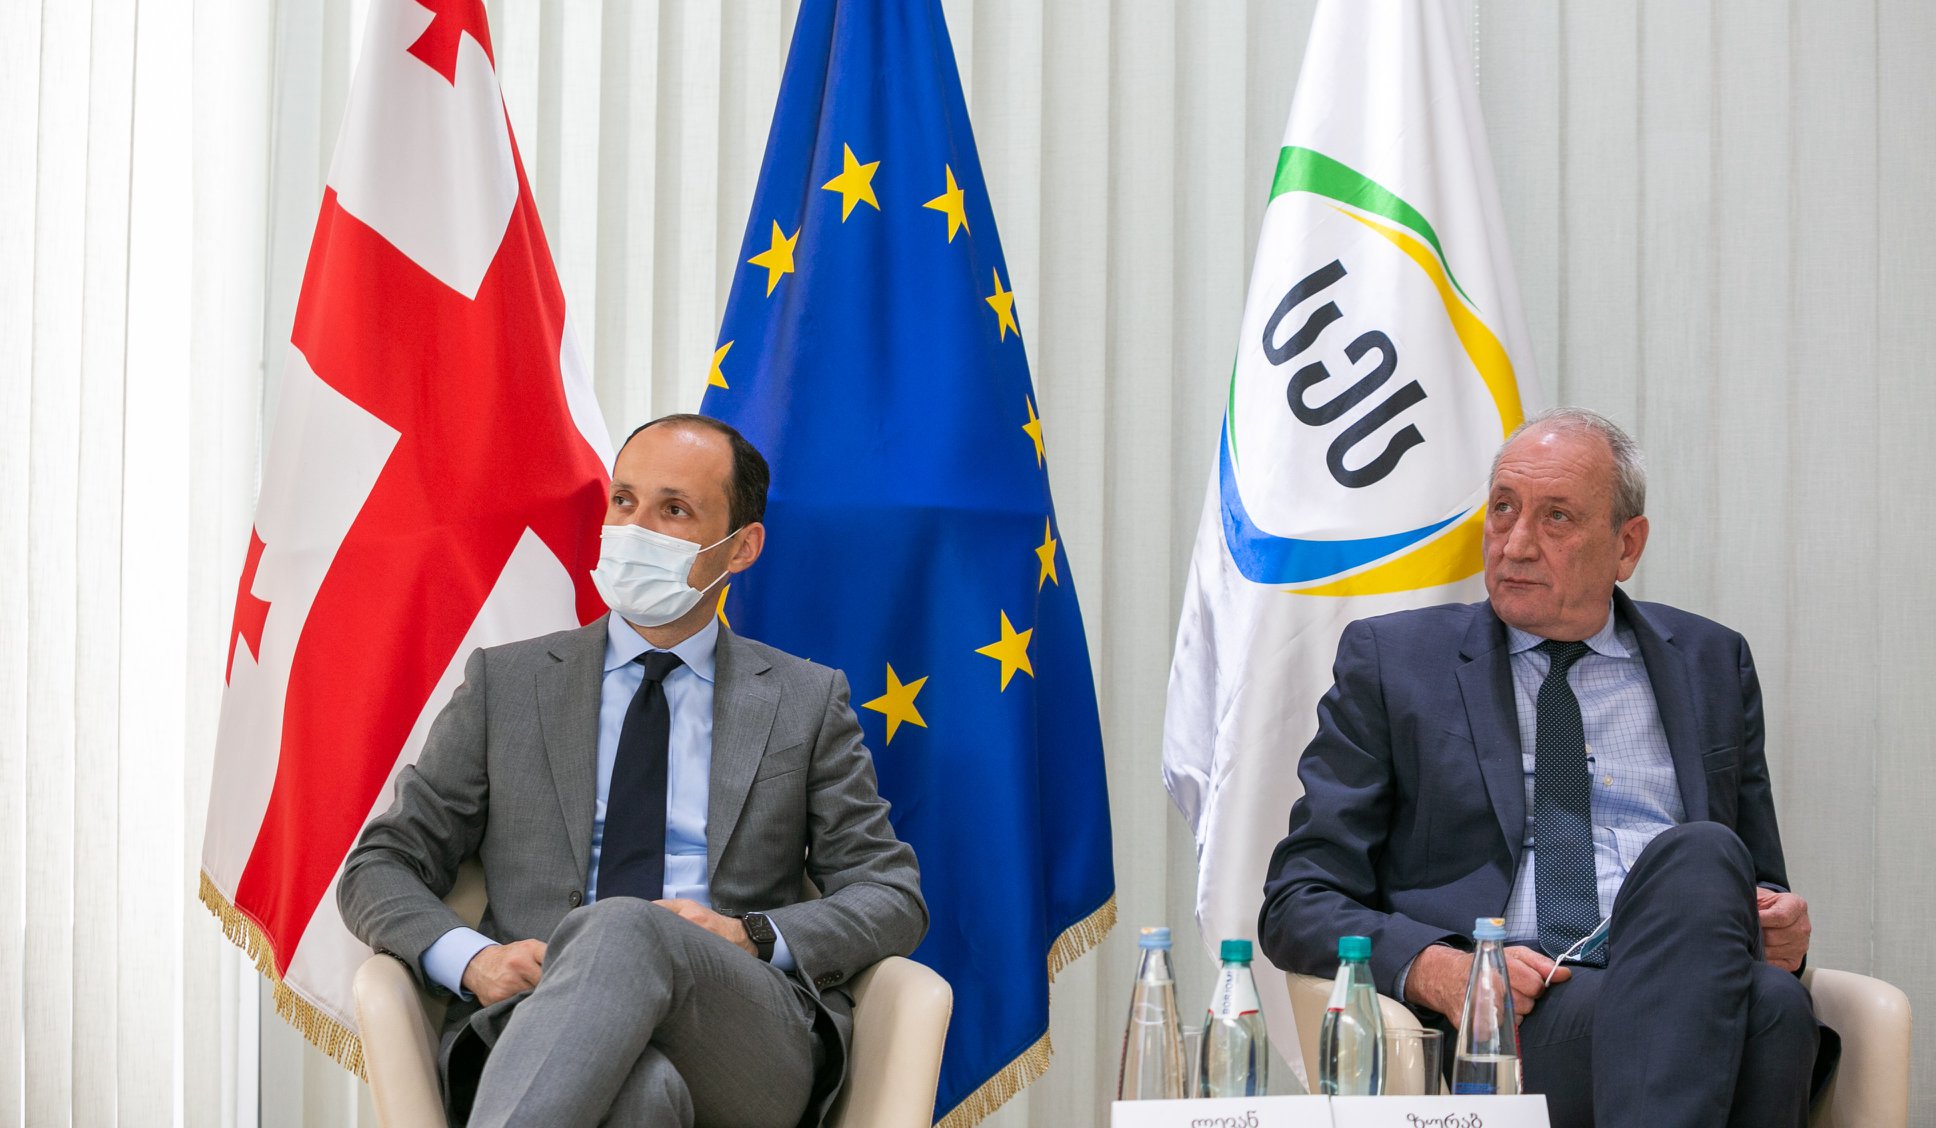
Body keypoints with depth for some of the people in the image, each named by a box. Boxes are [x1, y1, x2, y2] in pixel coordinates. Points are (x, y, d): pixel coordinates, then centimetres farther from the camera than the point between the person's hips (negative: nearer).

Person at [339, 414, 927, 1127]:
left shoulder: (808, 701, 17)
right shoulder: (504, 684, 18)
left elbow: (893, 898, 13)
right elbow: (379, 868, 17)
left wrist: (752, 937, -7)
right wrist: (469, 959, -6)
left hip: (751, 1044, 1)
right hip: (542, 1029, -1)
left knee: (625, 930, -37)